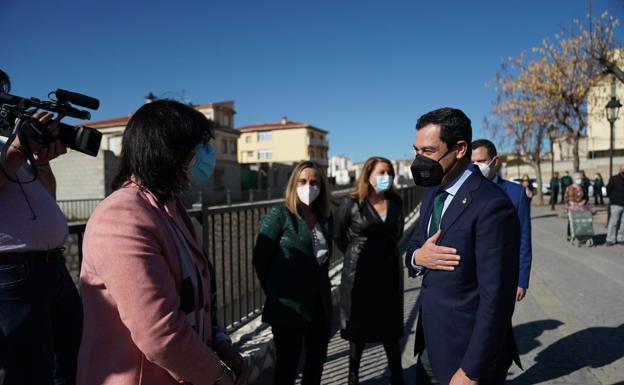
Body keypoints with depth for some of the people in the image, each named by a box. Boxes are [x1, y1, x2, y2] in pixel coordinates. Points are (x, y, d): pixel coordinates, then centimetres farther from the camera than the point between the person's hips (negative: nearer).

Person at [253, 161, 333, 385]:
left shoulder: (325, 217, 6)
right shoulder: (279, 215, -11)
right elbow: (260, 259, -10)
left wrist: (322, 288, 9)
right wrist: (276, 293, -2)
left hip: (320, 303, 6)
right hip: (289, 305, -6)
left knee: (317, 359, 20)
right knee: (287, 364, 7)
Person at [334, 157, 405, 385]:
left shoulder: (395, 202, 1)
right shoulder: (352, 202, -10)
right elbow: (338, 236, 2)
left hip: (389, 271, 3)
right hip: (359, 272, -3)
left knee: (391, 327, 12)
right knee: (359, 327, 9)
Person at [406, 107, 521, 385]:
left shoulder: (491, 206, -22)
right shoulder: (432, 192, 4)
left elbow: (495, 299, -23)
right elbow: (412, 248, 11)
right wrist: (417, 257, -13)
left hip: (467, 350, -7)